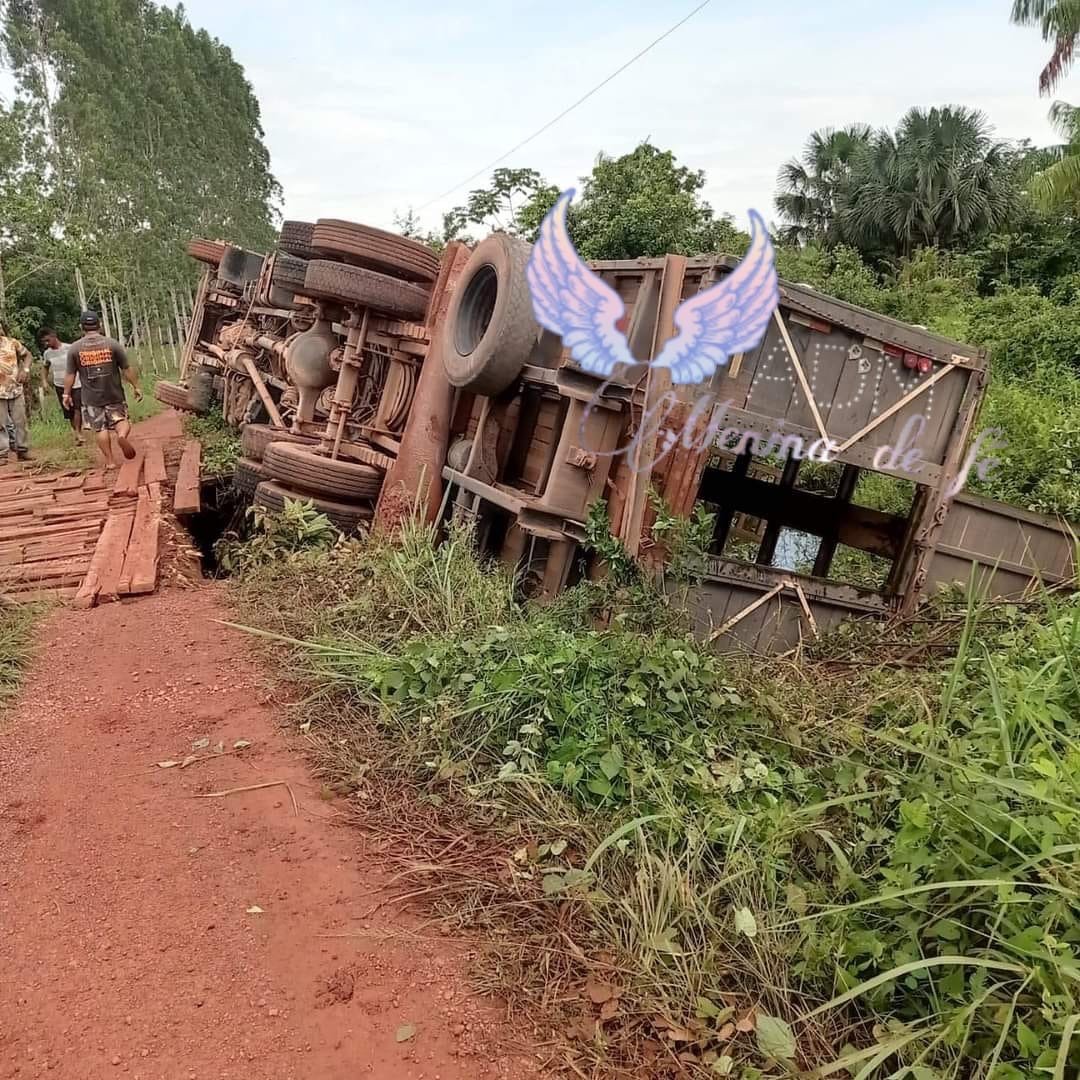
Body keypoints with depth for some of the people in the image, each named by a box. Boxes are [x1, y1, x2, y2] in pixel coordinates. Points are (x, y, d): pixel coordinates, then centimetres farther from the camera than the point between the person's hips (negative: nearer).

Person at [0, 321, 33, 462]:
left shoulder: (12, 343, 4)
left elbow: (28, 355, 15)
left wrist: (25, 369, -3)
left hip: (15, 388, 2)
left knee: (20, 420, 4)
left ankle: (22, 450, 13)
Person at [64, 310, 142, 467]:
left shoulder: (74, 348, -2)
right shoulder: (112, 344, -4)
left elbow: (70, 375, 1)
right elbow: (127, 369, -2)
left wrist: (66, 394, 12)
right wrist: (136, 387, 8)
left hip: (91, 398, 1)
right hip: (114, 395, 0)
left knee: (100, 429, 9)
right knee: (121, 420, 10)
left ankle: (110, 461, 9)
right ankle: (122, 435, -24)